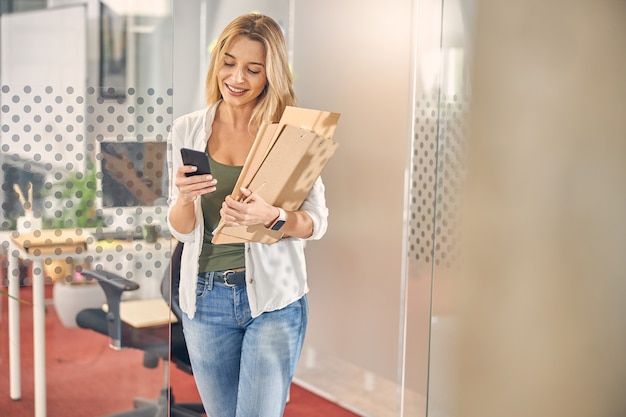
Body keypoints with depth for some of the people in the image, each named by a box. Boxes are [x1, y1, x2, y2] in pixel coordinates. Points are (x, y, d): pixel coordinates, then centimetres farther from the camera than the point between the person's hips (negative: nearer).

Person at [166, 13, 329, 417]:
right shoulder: (187, 131, 1)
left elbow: (318, 222, -4)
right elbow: (181, 230, 2)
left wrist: (272, 216, -24)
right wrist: (184, 197, -20)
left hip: (274, 298, -3)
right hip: (206, 297, 3)